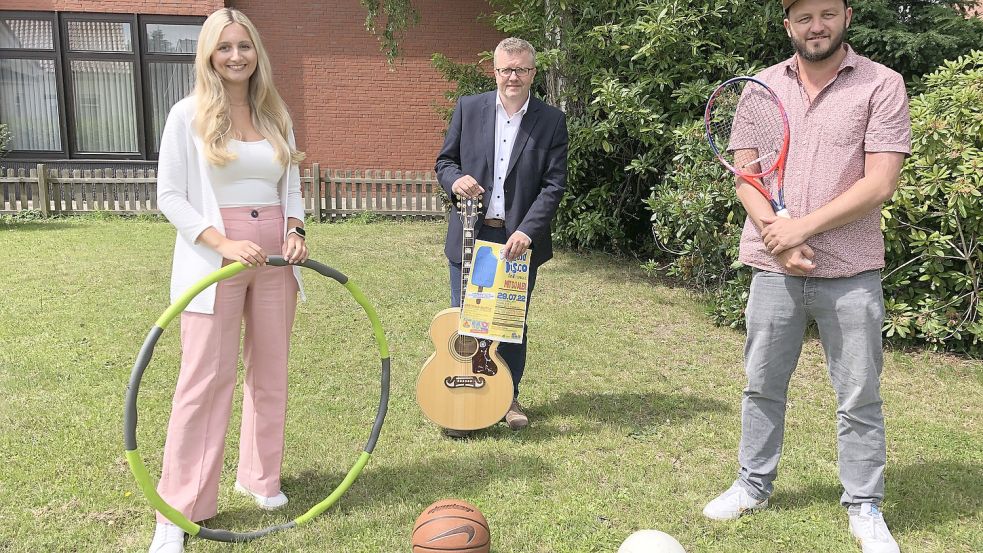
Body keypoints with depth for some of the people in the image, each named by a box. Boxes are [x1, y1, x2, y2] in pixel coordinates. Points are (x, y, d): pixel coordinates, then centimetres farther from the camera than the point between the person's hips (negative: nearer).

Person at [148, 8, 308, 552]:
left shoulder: (276, 116, 10)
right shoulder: (188, 114, -2)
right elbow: (170, 196, -5)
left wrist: (296, 230, -5)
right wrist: (222, 243, -18)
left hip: (273, 258, 5)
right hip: (214, 258, -4)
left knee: (270, 373, 11)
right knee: (205, 379, -4)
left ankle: (260, 477, 28)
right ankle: (179, 508, 8)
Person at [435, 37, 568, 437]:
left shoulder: (551, 121, -1)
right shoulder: (468, 108, 3)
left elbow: (554, 184, -5)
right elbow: (444, 161, 9)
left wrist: (526, 231, -16)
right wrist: (454, 179, -15)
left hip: (519, 240, 0)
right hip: (470, 236, 1)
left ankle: (508, 397, 28)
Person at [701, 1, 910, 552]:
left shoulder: (882, 85, -2)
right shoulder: (762, 86, 7)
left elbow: (879, 183, -10)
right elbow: (746, 176, 3)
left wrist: (803, 227, -15)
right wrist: (779, 237, -11)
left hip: (850, 272, -2)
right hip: (773, 266, 3)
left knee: (860, 396, 6)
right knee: (763, 384, 13)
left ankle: (866, 508, 23)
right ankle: (754, 485, 30)